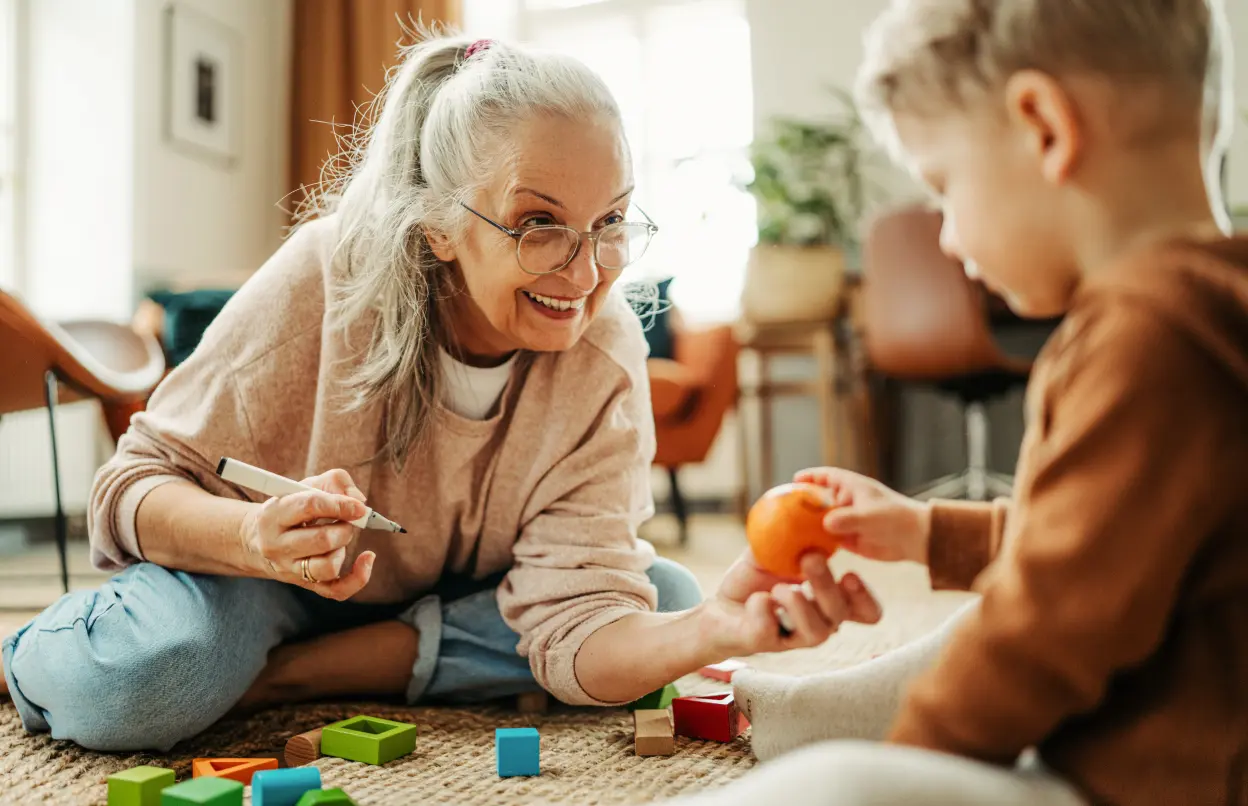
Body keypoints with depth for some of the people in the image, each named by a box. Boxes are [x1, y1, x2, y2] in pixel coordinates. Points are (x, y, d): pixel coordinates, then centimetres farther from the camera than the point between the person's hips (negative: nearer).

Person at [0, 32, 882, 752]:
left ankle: (292, 671, -15)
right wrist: (261, 537, -43)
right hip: (265, 576, -3)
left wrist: (715, 630, -49)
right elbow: (137, 485, -21)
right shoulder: (329, 277, -28)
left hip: (458, 594, 3)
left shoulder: (604, 357, -22)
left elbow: (575, 630, -27)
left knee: (663, 600, -21)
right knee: (138, 681, -34)